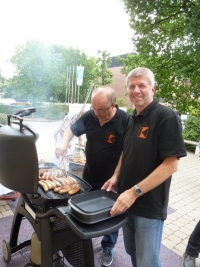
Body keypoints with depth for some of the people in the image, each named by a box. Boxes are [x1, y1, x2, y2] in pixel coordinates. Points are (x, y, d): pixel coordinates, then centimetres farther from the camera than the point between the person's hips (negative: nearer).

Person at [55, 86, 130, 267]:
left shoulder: (125, 121, -21)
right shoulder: (90, 116, -7)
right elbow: (72, 130, 7)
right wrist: (64, 144, -12)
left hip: (112, 181, -4)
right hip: (89, 177, 5)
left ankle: (108, 248, 42)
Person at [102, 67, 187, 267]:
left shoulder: (166, 117, -17)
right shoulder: (132, 119, 7)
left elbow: (171, 164, -22)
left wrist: (135, 192, -25)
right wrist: (116, 176, 2)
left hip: (149, 207, -7)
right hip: (125, 200, 7)